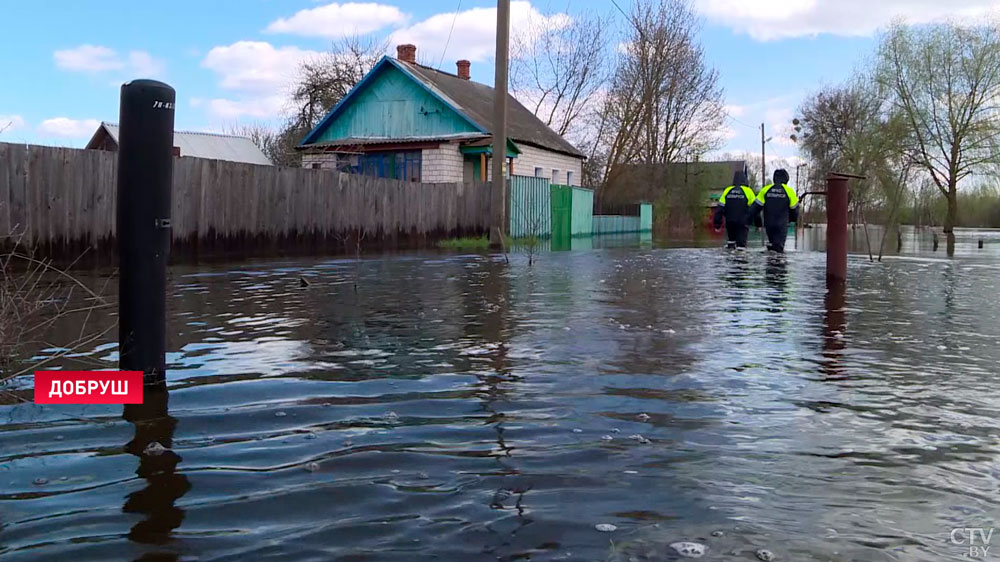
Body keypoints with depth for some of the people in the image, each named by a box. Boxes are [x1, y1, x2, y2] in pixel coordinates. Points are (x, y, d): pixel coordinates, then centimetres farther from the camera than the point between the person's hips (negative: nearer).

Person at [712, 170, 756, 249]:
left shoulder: (727, 191, 1)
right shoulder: (748, 191, -6)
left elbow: (719, 209, 1)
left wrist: (717, 224, 6)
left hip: (729, 223, 3)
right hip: (743, 223, -3)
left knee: (731, 238, 22)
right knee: (741, 242, 0)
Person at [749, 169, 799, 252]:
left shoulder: (765, 190, 1)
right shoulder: (789, 191, -3)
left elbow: (756, 206, 0)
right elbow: (794, 209, 9)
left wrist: (748, 220, 4)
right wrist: (793, 219, 28)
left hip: (768, 224, 3)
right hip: (782, 225, -3)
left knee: (772, 241, 20)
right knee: (779, 244, -5)